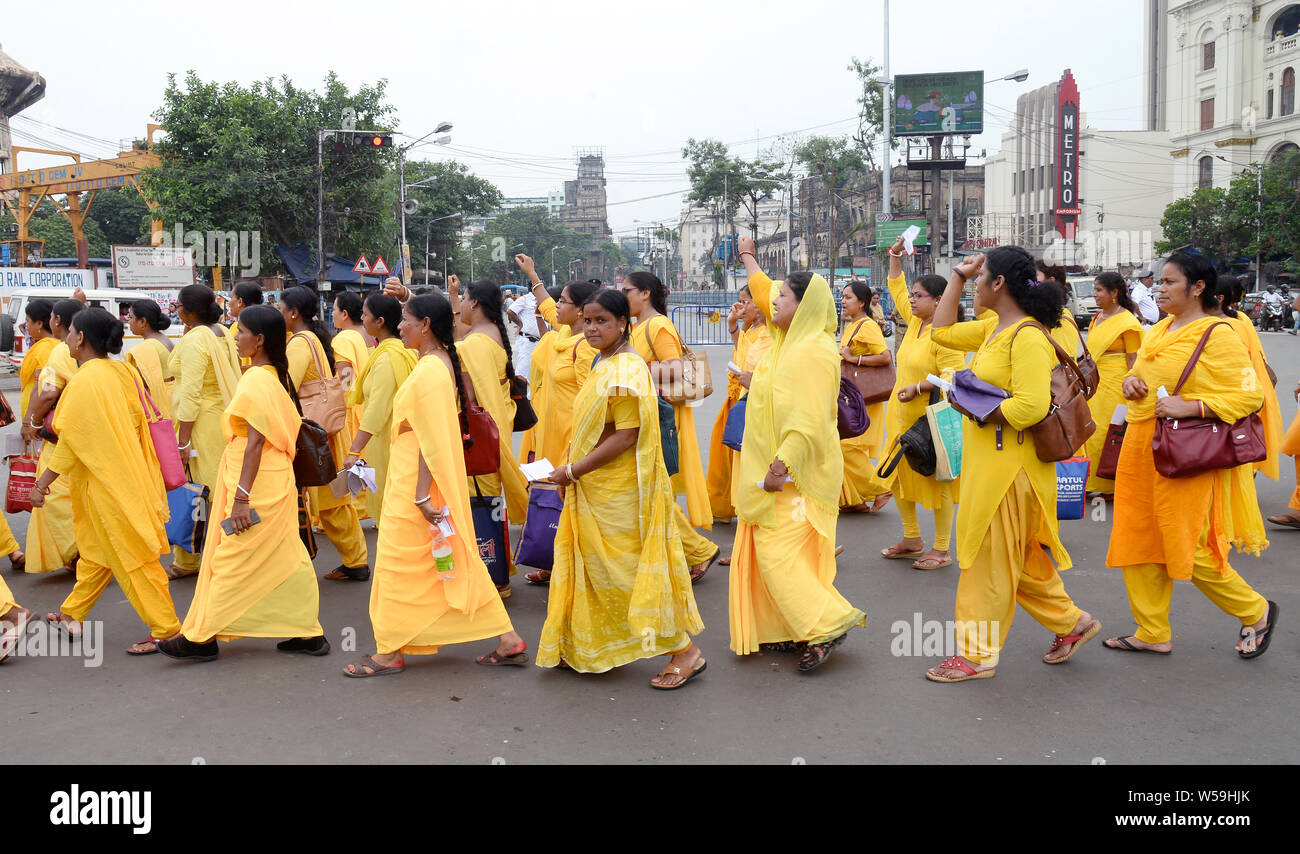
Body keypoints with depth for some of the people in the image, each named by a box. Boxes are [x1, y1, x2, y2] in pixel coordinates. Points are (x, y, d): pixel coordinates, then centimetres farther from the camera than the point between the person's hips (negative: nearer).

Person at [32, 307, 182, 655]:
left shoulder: (84, 381, -20)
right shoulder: (122, 371, 3)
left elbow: (71, 442, -20)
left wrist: (42, 483, -12)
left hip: (105, 482, -9)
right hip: (126, 470, 9)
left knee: (132, 556, -2)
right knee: (96, 550, 20)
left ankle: (167, 630, 3)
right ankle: (71, 615, 35)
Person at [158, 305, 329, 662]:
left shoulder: (255, 380, -16)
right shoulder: (273, 376, 12)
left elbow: (255, 442, -21)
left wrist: (241, 497, -22)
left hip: (256, 485, -9)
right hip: (275, 484, 9)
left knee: (232, 561, 0)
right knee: (286, 559, 11)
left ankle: (201, 637, 11)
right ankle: (308, 633, 15)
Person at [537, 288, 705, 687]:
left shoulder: (626, 370, -18)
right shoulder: (605, 365, 12)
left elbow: (626, 436, -24)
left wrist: (573, 471, -19)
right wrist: (571, 474, 12)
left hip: (619, 490, -10)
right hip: (594, 488, 10)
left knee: (626, 568, -3)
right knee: (590, 564, 16)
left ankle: (685, 651, 7)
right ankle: (581, 648, 29)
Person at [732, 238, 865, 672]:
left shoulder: (813, 351, -19)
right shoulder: (788, 338, 10)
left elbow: (808, 420, -26)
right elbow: (763, 293, 29)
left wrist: (782, 465, -29)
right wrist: (748, 258, 39)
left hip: (793, 474, -10)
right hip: (772, 467, 10)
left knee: (780, 553, -11)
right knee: (771, 552, 11)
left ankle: (827, 624, -4)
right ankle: (790, 631, 18)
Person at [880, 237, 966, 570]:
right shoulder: (915, 321, 8)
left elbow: (953, 375, -24)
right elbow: (897, 289, 23)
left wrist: (918, 388, -25)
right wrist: (895, 257, 16)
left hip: (931, 418, -9)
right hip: (902, 416, 9)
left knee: (936, 481, 0)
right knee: (899, 476, 14)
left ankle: (942, 550, 9)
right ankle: (912, 540, 28)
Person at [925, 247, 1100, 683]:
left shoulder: (1028, 338, -19)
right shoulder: (994, 328, 9)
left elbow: (1032, 405, -29)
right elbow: (942, 330, 20)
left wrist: (976, 410, -18)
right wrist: (957, 276, 15)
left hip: (1010, 464, -9)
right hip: (987, 462, 9)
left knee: (990, 558, 2)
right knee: (1016, 556, 19)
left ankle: (978, 654, 15)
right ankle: (1071, 622, 33)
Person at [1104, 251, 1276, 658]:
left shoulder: (1219, 336, -10)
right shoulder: (1158, 331, 14)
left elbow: (1251, 395, -13)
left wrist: (1191, 406, -22)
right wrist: (1130, 381, 4)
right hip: (1139, 446, 8)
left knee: (1190, 548, -3)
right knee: (1138, 542, 9)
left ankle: (1256, 611, 22)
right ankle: (1153, 633, 21)